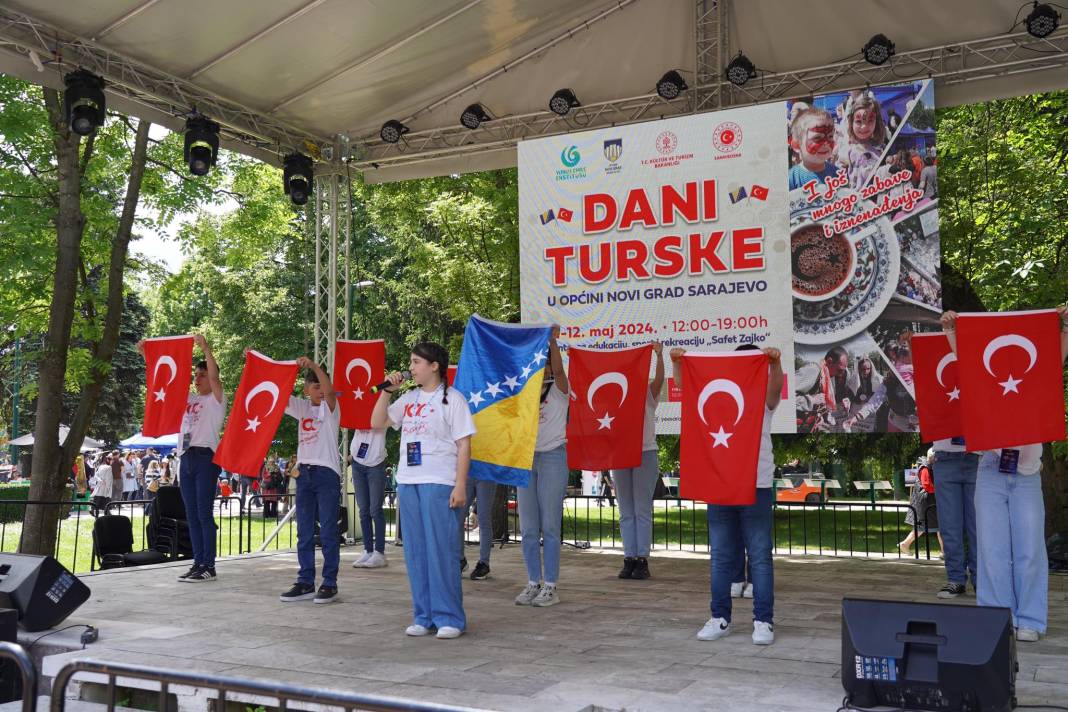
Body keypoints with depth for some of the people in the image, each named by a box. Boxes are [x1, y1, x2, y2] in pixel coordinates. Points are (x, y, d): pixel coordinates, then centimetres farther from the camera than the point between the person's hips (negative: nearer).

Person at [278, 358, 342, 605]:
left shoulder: (330, 408, 1)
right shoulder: (301, 407, 13)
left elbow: (330, 390, -21)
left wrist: (313, 365, -30)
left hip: (327, 472, -5)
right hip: (304, 473, 5)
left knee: (328, 532, -3)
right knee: (304, 533, 8)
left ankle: (330, 584, 2)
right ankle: (305, 583, 13)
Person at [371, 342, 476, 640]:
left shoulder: (452, 398, -2)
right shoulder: (408, 399, 15)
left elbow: (463, 444, -6)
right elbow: (377, 423, 15)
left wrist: (460, 486, -12)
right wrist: (386, 391, 4)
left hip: (440, 484, -6)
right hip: (408, 482, 6)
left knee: (442, 550, -6)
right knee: (415, 551, 8)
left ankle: (449, 618, 3)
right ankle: (423, 616, 16)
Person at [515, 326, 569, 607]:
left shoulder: (559, 390, -1)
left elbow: (558, 369, -19)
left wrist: (553, 340, -27)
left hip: (552, 458, -5)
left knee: (549, 527, -3)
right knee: (528, 529, 6)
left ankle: (550, 586, 3)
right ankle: (533, 583, 15)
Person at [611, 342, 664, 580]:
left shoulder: (649, 393, 2)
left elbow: (659, 379, -16)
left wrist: (659, 355, -32)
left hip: (646, 453, -4)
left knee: (642, 510, -3)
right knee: (626, 512, 5)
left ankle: (642, 560, 0)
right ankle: (629, 559, 9)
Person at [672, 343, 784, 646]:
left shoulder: (763, 398, 4)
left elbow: (776, 386, -18)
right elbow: (684, 384, -4)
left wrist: (775, 363, -38)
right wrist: (677, 362, -23)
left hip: (756, 484, -2)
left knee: (760, 556, 1)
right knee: (721, 556, 9)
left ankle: (763, 621, 7)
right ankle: (720, 618, 17)